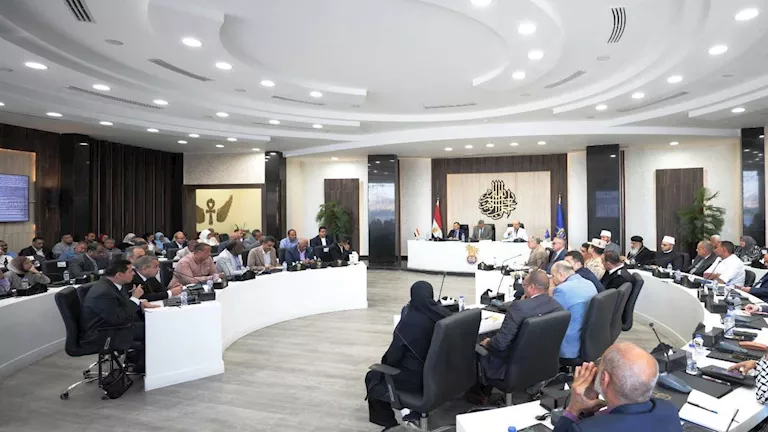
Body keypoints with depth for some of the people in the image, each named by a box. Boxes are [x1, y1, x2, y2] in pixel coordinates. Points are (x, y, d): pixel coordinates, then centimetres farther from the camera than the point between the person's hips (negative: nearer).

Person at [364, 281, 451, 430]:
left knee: (372, 377, 18)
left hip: (416, 378, -6)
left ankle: (389, 424, 21)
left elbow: (393, 355, -16)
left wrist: (385, 363, 5)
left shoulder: (410, 320, -24)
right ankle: (416, 412, 32)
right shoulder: (445, 314, -8)